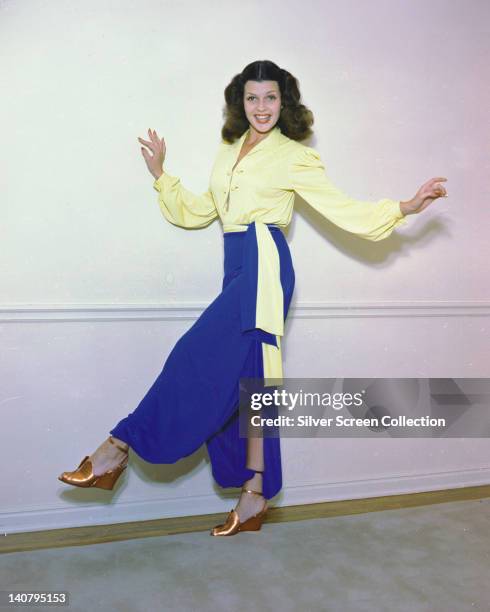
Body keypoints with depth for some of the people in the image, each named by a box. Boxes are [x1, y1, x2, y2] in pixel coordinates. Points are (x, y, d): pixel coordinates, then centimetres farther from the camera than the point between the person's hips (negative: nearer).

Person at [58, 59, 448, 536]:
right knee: (246, 376, 5)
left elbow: (341, 208, 0)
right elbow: (198, 212, 22)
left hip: (264, 262, -7)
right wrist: (160, 175, 19)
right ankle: (255, 494, 12)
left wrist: (404, 208, -8)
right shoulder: (229, 151, 20)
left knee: (200, 359, -14)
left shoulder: (294, 156, 2)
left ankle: (119, 447, -7)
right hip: (238, 267, 7)